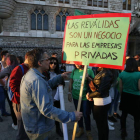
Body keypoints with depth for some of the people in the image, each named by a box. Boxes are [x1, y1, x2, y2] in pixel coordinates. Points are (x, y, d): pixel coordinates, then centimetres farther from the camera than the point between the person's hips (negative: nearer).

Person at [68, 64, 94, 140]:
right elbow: (71, 82, 8)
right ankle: (81, 129, 37)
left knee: (86, 115, 3)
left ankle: (88, 132, 23)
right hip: (76, 97, 4)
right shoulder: (74, 71, 0)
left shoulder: (89, 71, -11)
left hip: (85, 97, -4)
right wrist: (69, 93, 7)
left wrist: (88, 78, -25)